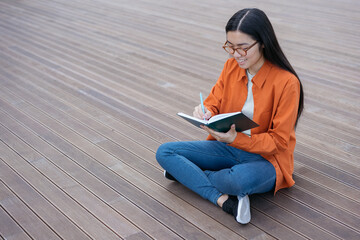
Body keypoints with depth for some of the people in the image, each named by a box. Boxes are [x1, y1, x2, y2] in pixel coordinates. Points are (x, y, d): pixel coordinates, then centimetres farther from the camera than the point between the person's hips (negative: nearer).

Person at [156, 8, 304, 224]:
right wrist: (205, 113, -20)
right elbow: (215, 102, 5)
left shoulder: (286, 82, -19)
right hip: (229, 146, 6)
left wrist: (236, 139, -31)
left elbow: (278, 141, -16)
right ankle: (223, 200, -25)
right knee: (164, 152, -11)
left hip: (266, 157, -6)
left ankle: (186, 173, -12)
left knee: (242, 179, -42)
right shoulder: (231, 66, -3)